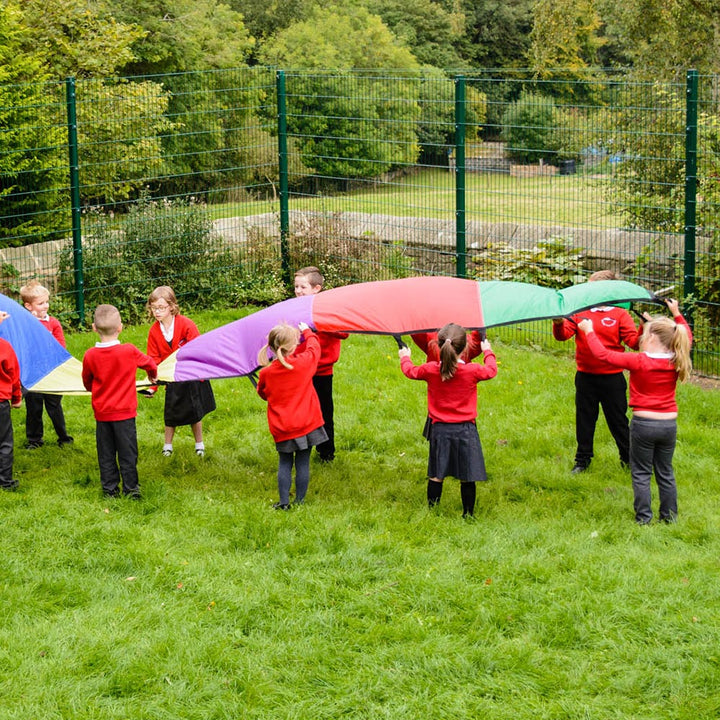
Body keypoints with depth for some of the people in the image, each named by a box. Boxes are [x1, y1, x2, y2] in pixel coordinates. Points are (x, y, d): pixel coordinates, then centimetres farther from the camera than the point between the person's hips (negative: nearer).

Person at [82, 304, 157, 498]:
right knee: (127, 453, 8)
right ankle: (131, 488, 12)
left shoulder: (90, 356, -9)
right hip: (125, 412, -2)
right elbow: (149, 363, 8)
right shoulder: (129, 351, -13)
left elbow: (87, 382, 8)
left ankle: (110, 488, 17)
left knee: (106, 454, 12)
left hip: (101, 413, 2)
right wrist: (153, 375, 32)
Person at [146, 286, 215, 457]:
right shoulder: (154, 331, -6)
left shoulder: (186, 324, -18)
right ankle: (167, 445, 26)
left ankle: (199, 443, 27)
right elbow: (154, 359, -2)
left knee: (194, 412, 8)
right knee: (171, 413, 8)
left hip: (192, 376, -2)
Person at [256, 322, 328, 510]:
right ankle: (299, 500, 13)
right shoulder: (304, 362, -12)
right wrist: (307, 331, 28)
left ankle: (284, 501, 9)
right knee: (303, 463, 8)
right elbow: (314, 346, 10)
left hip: (281, 429, 1)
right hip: (306, 424, -1)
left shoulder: (266, 373, -8)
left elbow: (263, 393, 12)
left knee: (284, 463, 13)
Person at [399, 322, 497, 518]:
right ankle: (468, 513, 15)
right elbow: (492, 370, 9)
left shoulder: (430, 370, -8)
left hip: (439, 429, 2)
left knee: (435, 475, 12)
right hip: (465, 430, -2)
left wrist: (405, 357, 35)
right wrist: (487, 352, 29)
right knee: (467, 477, 7)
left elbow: (411, 371, 12)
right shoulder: (473, 371, -12)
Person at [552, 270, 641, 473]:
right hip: (585, 378, 2)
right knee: (584, 419, 13)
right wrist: (558, 324, -28)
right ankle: (582, 460, 27)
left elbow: (634, 342, -10)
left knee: (617, 420, 9)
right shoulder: (580, 313, 3)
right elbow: (563, 334, -7)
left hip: (612, 378, -2)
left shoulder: (620, 314, -2)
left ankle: (628, 457, 24)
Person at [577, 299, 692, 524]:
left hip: (644, 423, -5)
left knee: (641, 473, 8)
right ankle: (669, 516, 22)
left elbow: (603, 354, -14)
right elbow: (687, 337, 18)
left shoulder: (639, 362, -17)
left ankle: (643, 517, 9)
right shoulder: (676, 361, -4)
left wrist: (588, 331, -1)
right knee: (665, 472, 16)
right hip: (669, 423, 5)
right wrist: (677, 315, 31)